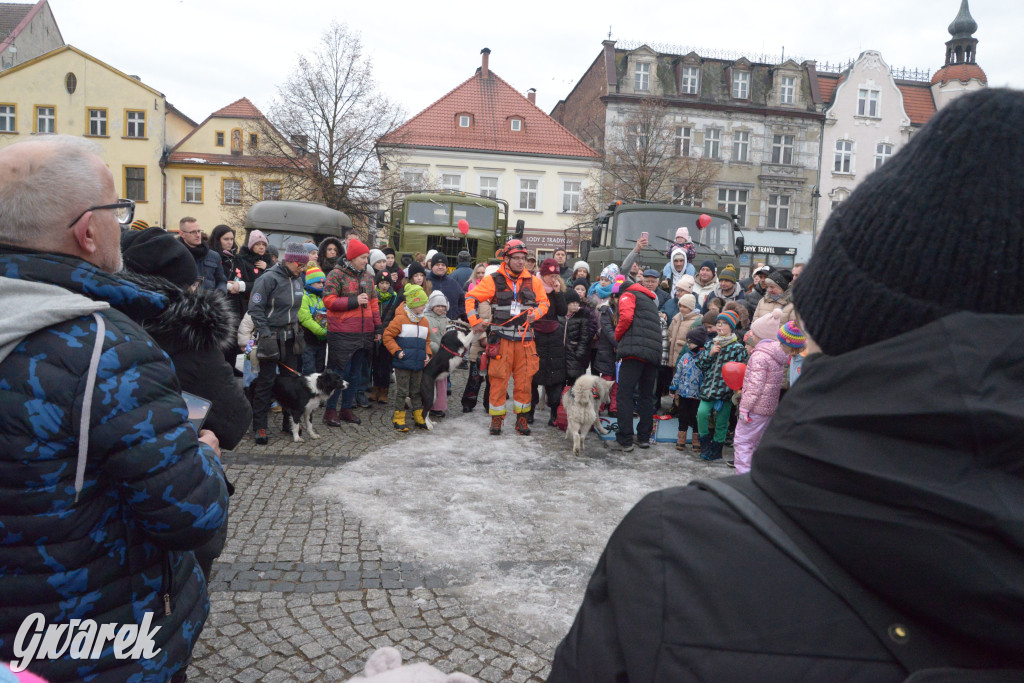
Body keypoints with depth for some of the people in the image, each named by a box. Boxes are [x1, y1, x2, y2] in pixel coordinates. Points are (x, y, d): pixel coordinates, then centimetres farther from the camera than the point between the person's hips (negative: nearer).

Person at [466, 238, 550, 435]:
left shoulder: (533, 282, 7)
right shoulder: (493, 280, -1)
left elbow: (544, 302, 18)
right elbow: (471, 297, 5)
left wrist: (536, 313, -2)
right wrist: (474, 321, -2)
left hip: (525, 339, 2)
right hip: (501, 339, -2)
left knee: (524, 381, 5)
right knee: (499, 380, 0)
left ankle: (521, 418, 19)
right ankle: (496, 419, 13)